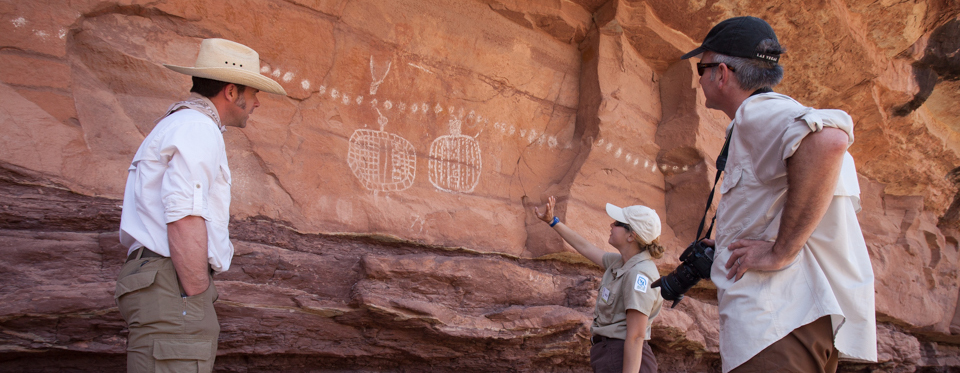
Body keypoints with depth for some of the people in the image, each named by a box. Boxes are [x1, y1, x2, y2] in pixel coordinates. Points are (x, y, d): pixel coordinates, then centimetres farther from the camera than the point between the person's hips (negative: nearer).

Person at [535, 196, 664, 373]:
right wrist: (552, 221, 25)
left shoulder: (640, 274, -20)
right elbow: (586, 248, 24)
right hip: (609, 353, 9)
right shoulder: (620, 263, 8)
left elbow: (636, 337, -23)